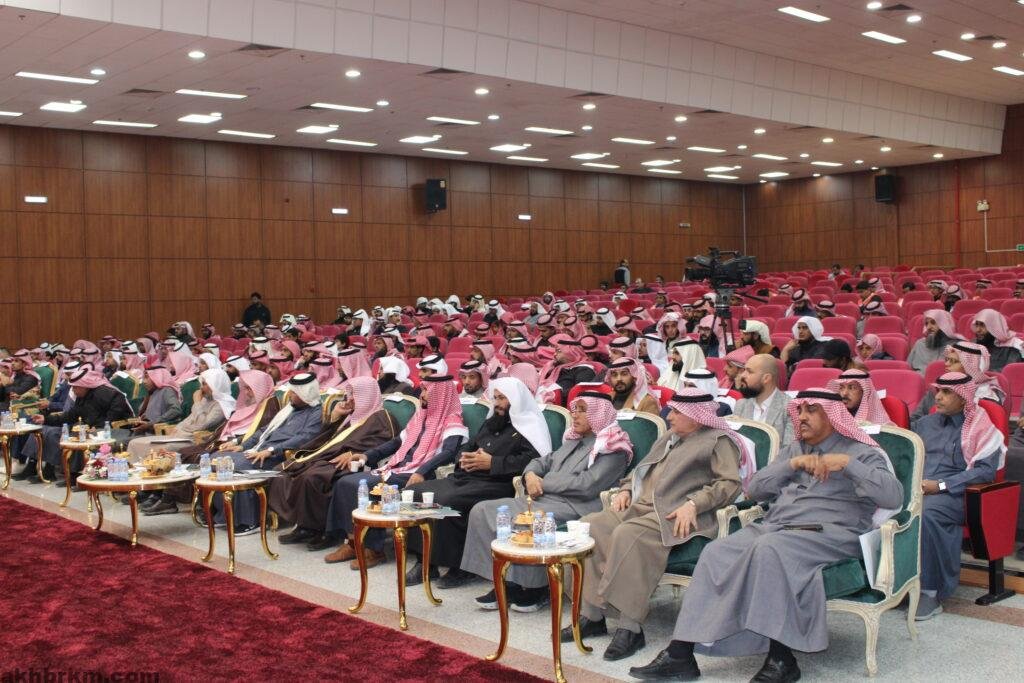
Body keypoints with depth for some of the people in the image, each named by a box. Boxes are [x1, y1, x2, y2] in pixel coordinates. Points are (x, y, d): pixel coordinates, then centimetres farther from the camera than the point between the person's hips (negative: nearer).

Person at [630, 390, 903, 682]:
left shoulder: (861, 452, 9)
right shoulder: (793, 449, 25)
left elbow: (894, 496, -8)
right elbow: (754, 489, 15)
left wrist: (847, 463, -13)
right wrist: (793, 464, 1)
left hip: (827, 534, -5)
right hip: (773, 527, 6)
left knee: (768, 548, -36)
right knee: (716, 552, -21)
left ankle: (781, 658, -31)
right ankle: (680, 652, -25)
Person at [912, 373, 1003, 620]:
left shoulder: (981, 429, 7)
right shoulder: (925, 423, 24)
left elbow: (986, 470, -4)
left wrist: (941, 485, -12)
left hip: (954, 495, -4)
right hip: (916, 488, 4)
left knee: (926, 513, -38)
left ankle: (930, 592, -27)